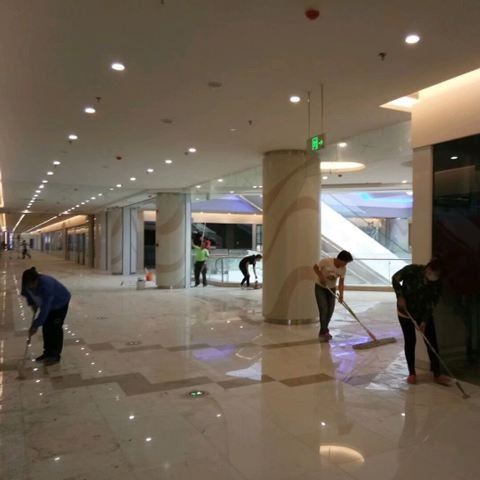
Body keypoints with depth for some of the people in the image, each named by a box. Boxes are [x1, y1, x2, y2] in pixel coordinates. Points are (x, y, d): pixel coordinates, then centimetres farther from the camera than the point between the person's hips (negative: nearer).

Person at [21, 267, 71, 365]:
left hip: (60, 302, -6)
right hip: (47, 303, 7)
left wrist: (35, 325, -41)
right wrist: (32, 303, -9)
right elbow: (27, 293, 6)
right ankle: (47, 352, 18)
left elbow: (45, 309, -43)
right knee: (45, 327, 4)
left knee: (55, 327, -9)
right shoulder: (27, 285, -22)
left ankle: (55, 355, 0)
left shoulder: (46, 284, -43)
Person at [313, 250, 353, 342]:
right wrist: (321, 277, -29)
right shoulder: (326, 261, -27)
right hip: (320, 287, -5)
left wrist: (341, 295, -24)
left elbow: (341, 283, -11)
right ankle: (323, 332, -3)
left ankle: (324, 331, 21)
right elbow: (315, 267, -16)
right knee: (324, 309, -12)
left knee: (330, 310, 4)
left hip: (331, 289, 5)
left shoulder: (343, 269, -12)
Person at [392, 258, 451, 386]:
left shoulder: (436, 283, -13)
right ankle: (412, 373, 15)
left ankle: (437, 374, 9)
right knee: (410, 341, 2)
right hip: (406, 312, -3)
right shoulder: (412, 270, -23)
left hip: (424, 313, 3)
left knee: (432, 341, -1)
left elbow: (432, 303, -10)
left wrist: (425, 320, -17)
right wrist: (400, 296, -20)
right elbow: (395, 279, -12)